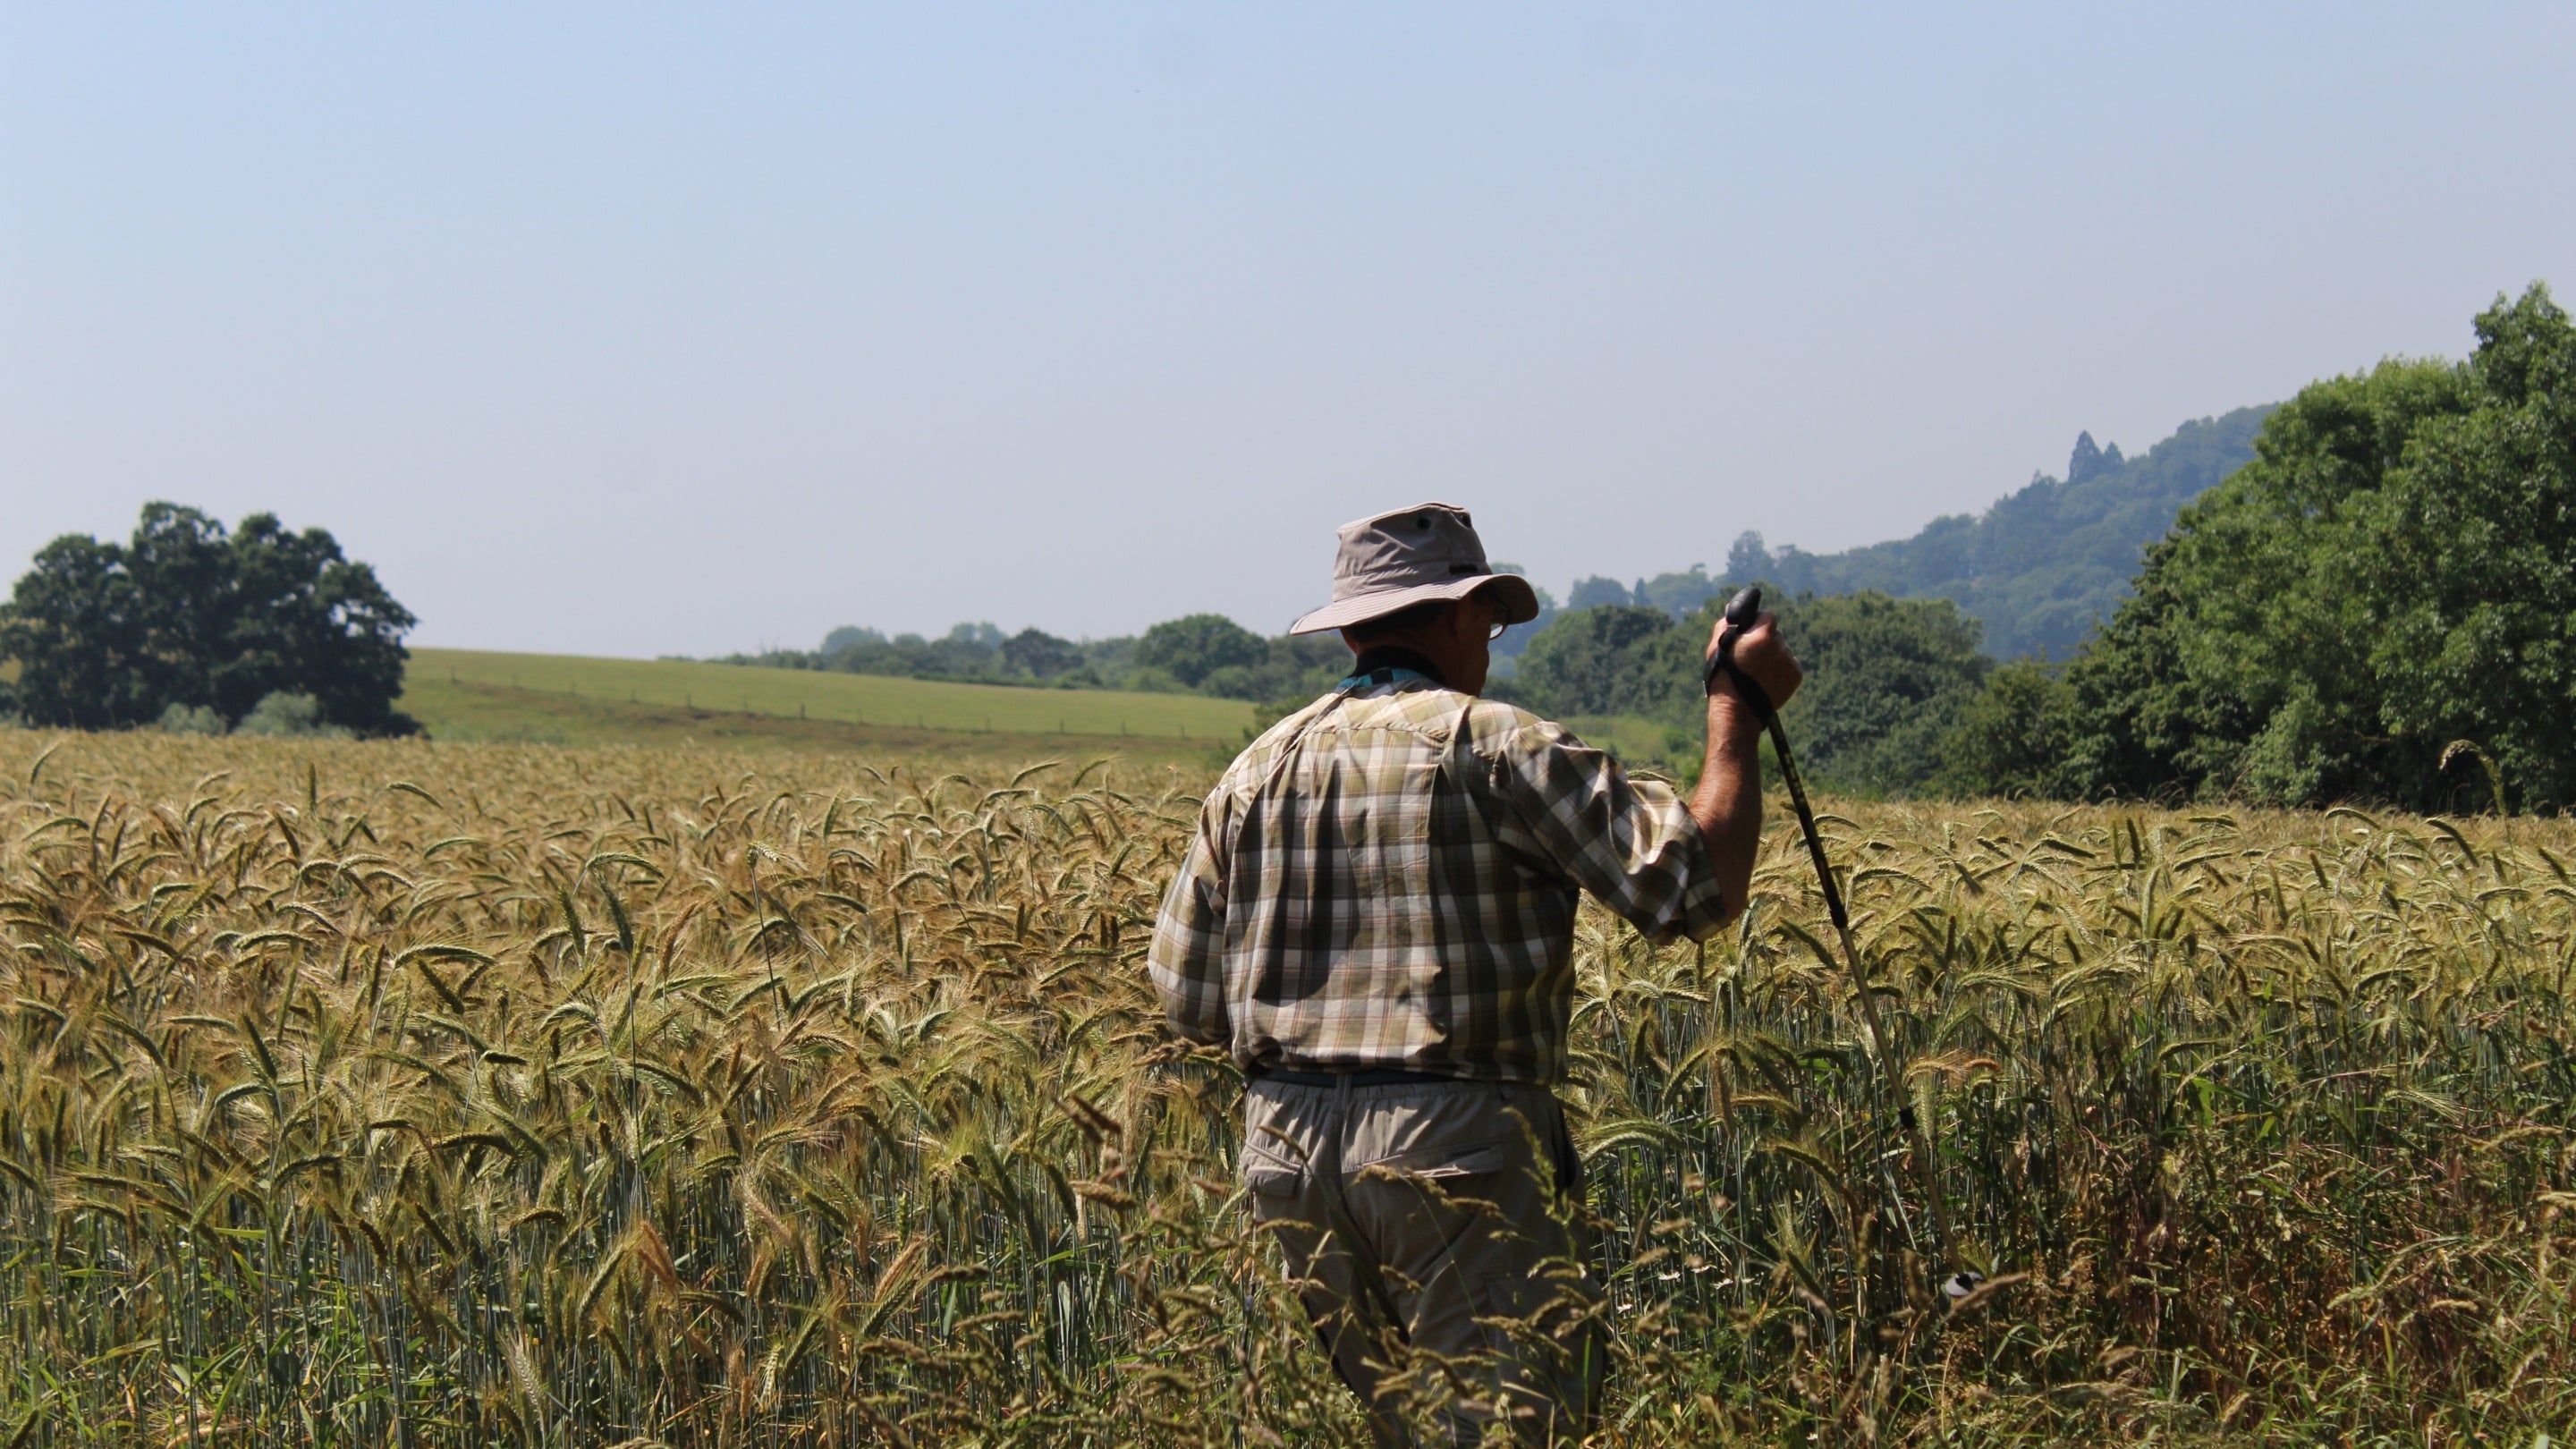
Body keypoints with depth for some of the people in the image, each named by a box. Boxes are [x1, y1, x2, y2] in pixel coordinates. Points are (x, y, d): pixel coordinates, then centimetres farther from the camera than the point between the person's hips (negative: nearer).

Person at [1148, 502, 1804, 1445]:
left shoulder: (1256, 771, 12)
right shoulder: (1493, 745, -6)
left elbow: (1188, 1003, 14)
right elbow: (1694, 887, -10)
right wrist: (1737, 713, 1)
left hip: (1285, 1150, 6)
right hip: (1456, 1145, -6)